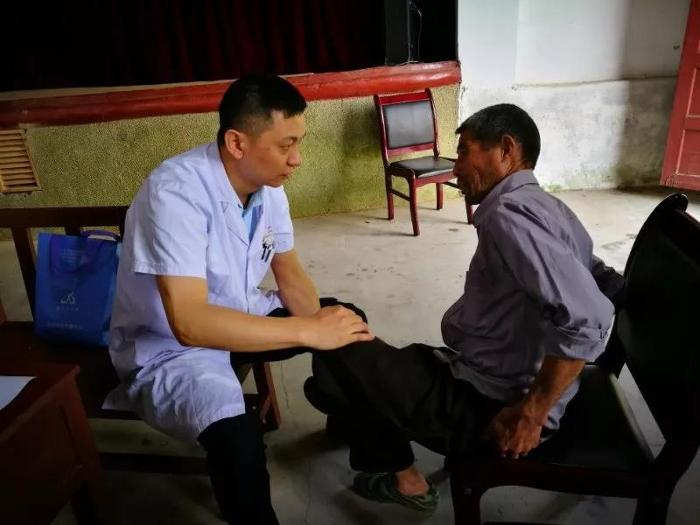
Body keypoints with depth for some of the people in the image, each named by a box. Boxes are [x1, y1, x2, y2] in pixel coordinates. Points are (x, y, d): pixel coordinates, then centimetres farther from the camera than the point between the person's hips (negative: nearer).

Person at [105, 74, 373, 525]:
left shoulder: (267, 185, -7)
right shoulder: (176, 194, -30)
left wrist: (321, 326, -16)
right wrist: (308, 331, -36)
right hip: (167, 345, -7)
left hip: (240, 317, 7)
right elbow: (189, 323, -37)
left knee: (350, 323, 1)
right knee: (238, 435, -34)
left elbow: (290, 274, 2)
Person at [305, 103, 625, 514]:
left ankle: (401, 476, 13)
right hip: (493, 387, 9)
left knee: (335, 356, -4)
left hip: (487, 405, -9)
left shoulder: (509, 212, -22)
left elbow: (587, 320, -31)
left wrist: (530, 414, -21)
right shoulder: (547, 207, 7)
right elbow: (608, 286, 13)